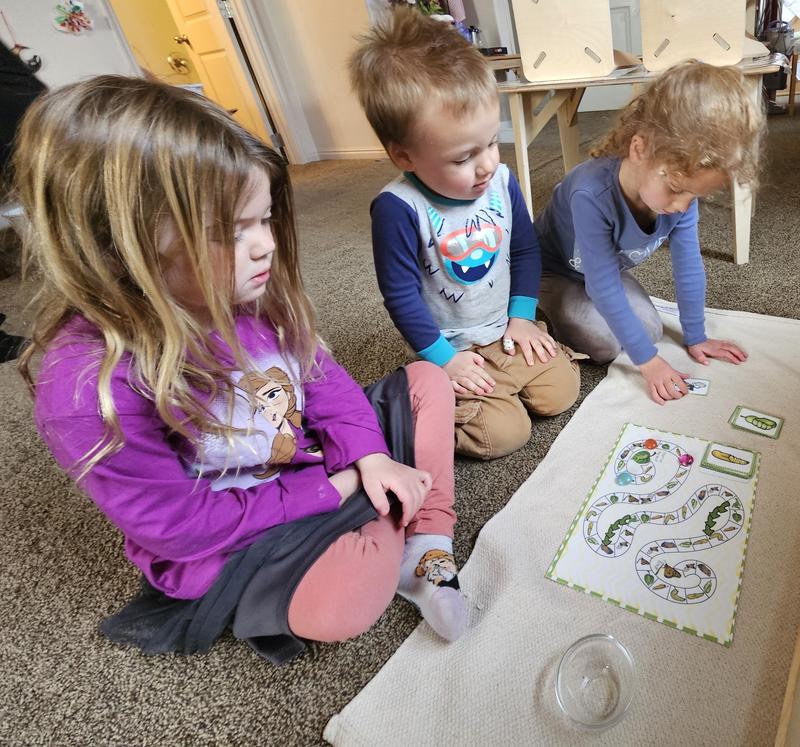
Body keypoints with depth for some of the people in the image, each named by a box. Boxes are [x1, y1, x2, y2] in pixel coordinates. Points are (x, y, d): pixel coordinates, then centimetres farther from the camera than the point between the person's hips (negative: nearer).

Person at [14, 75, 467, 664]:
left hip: (324, 459, 7)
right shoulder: (89, 386, -29)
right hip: (228, 545, -6)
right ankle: (395, 525, 0)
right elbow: (181, 526, -24)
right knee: (342, 601, -35)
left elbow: (319, 375, 1)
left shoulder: (253, 296, -11)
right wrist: (333, 491, -22)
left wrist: (369, 456, -15)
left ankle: (428, 550, -4)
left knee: (427, 380, 4)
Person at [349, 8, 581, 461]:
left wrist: (522, 316, 0)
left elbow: (526, 249, 7)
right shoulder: (399, 208, -24)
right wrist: (443, 359, -13)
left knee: (562, 392, 2)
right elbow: (401, 294, -18)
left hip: (507, 332, 6)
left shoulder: (502, 181, -7)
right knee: (504, 433, -13)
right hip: (453, 348, -5)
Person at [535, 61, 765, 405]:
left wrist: (695, 337, -3)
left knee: (649, 330, -6)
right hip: (555, 271, -5)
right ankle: (550, 308, 8)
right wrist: (647, 360, -30)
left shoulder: (683, 186, -21)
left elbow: (688, 267, -10)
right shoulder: (592, 194, -40)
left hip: (611, 269, 6)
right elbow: (603, 287, -34)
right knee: (604, 343, -20)